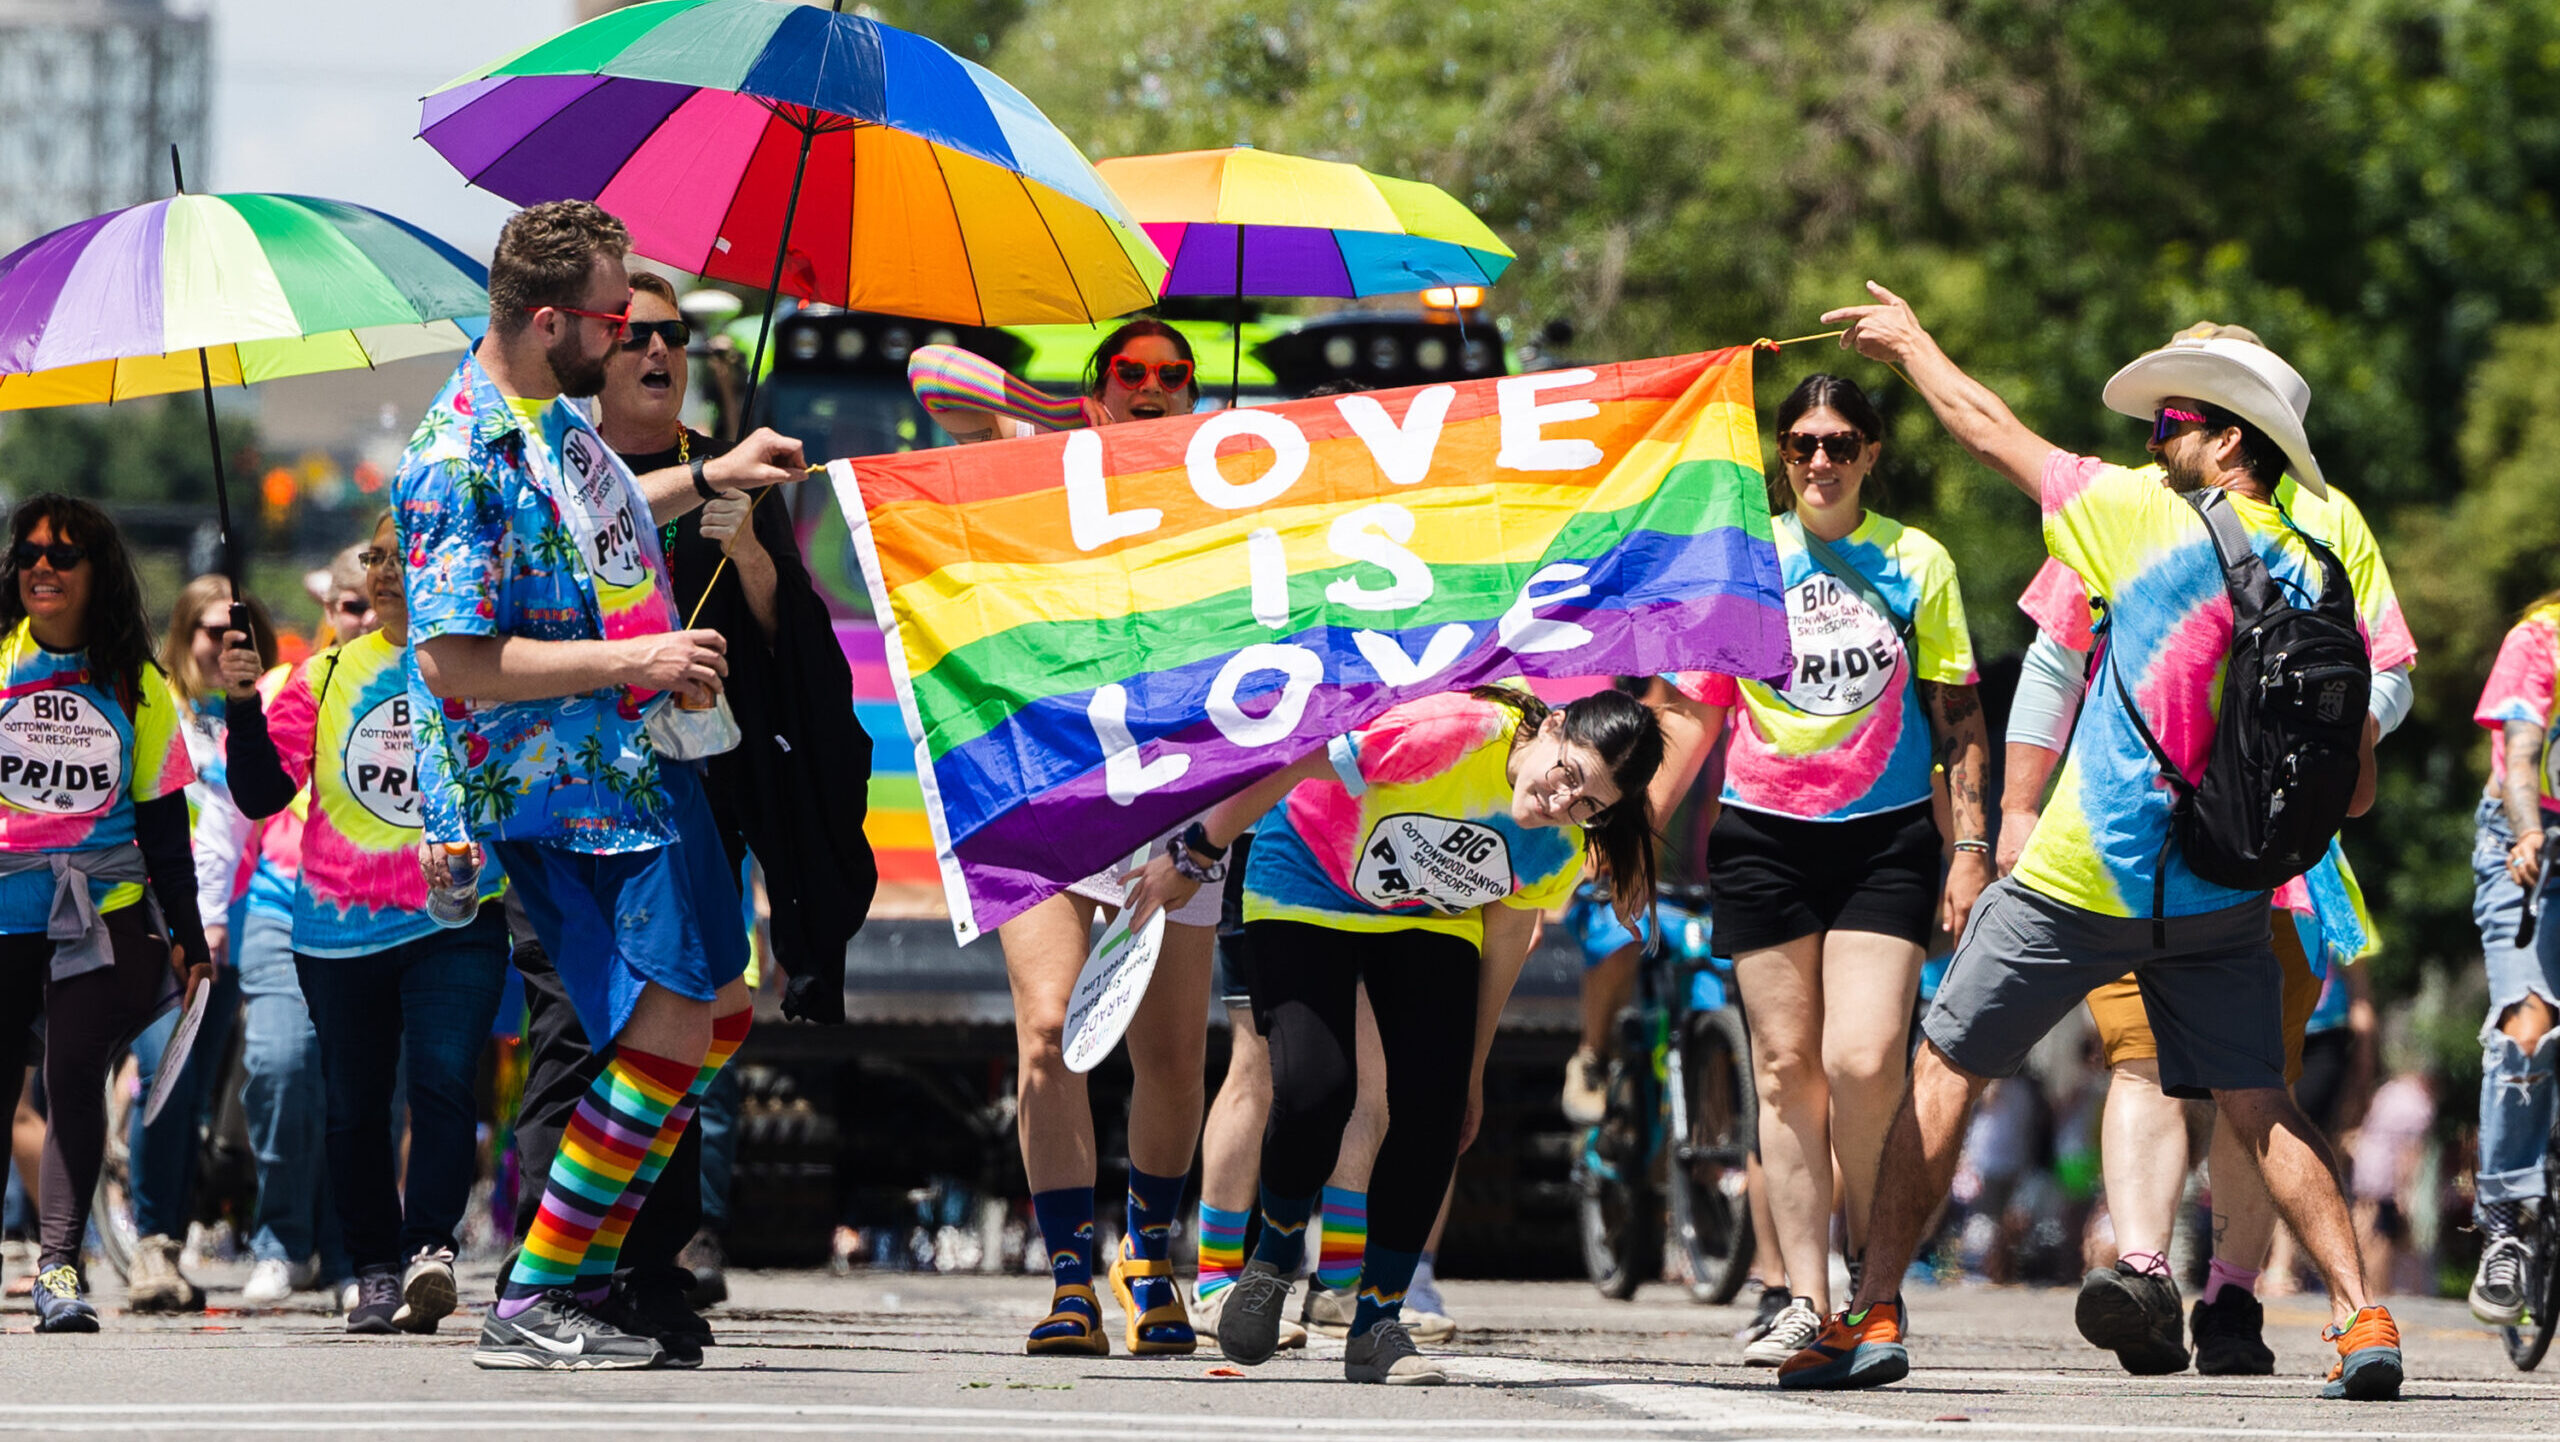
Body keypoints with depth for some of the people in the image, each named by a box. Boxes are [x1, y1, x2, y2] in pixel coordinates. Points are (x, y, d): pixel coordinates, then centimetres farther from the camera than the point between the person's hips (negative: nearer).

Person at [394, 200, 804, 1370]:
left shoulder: (553, 409, 8)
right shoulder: (460, 463, -22)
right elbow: (456, 665, -26)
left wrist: (710, 479, 25)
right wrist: (638, 659, -24)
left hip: (638, 761, 10)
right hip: (558, 798, -10)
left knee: (719, 1014, 14)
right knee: (669, 1031, -14)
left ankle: (588, 1272, 20)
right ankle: (531, 1304, -8)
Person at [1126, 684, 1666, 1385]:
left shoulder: (1561, 849, -18)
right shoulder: (1458, 734, -36)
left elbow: (1505, 943, 0)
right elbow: (1294, 765, -26)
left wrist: (1471, 1071, 8)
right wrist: (1195, 858, -16)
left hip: (1431, 920, 4)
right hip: (1306, 887, -4)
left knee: (1434, 1110, -13)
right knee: (1315, 1089, -21)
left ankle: (1377, 1325, 1)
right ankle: (1274, 1259, 9)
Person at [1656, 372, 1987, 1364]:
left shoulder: (1916, 562, 6)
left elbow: (1958, 718, 9)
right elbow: (1697, 714, 12)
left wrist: (1969, 843, 2)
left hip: (1886, 836, -1)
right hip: (1763, 834, 1)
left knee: (1863, 1061, -15)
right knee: (1786, 1065, 0)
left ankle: (1871, 1252, 9)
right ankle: (1806, 1301, 4)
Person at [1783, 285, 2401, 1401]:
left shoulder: (2159, 522, -8)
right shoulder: (2315, 580, 5)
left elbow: (1992, 432, 2)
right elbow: (2355, 790, 5)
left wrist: (1912, 344, 17)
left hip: (2084, 883, -4)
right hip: (2222, 897, 4)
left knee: (1946, 1071, 8)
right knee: (2259, 1108, 6)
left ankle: (1874, 1312, 8)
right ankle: (2359, 1317, -11)